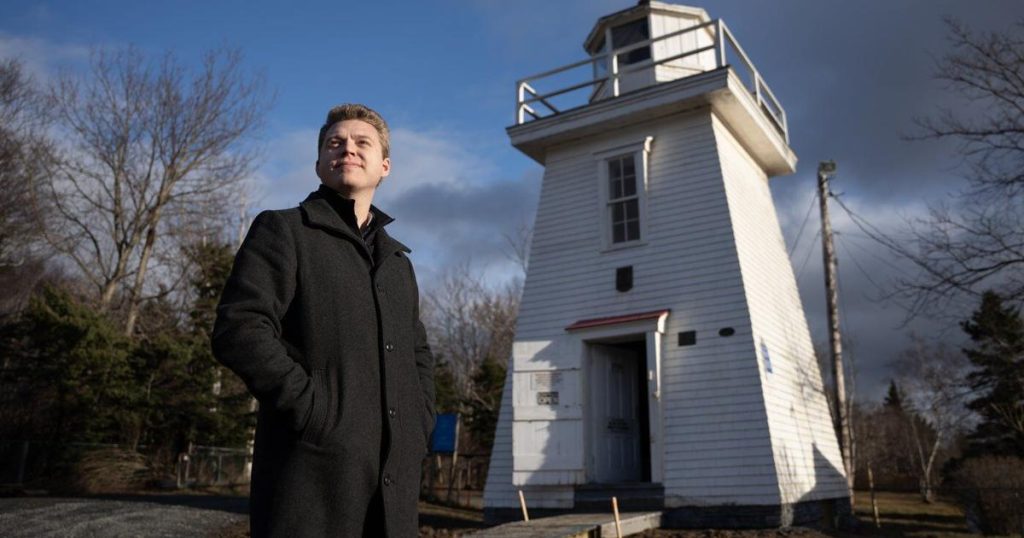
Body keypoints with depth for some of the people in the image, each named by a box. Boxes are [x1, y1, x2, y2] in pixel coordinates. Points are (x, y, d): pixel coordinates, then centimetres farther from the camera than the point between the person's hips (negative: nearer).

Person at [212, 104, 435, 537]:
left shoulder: (399, 261, 22)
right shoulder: (283, 230, 4)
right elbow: (238, 330, -10)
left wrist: (419, 425, 10)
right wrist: (313, 409, -15)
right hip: (314, 468, -5)